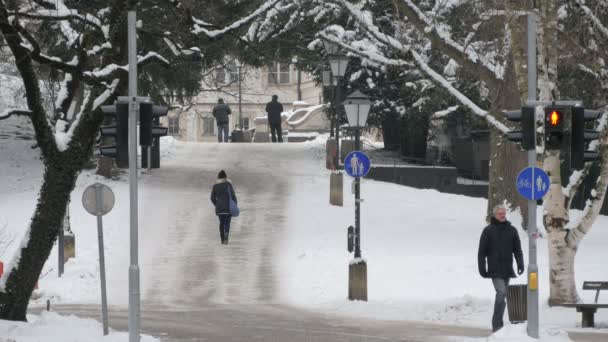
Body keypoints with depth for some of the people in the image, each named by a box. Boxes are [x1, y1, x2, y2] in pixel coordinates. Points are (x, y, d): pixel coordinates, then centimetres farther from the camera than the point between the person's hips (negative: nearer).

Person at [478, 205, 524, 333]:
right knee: (501, 292, -18)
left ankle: (496, 324, 19)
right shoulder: (488, 231, 0)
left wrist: (520, 264, -1)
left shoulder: (512, 230, 10)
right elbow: (482, 252, 1)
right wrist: (482, 268, -5)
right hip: (495, 270, -5)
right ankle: (497, 324, -17)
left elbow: (517, 249, 12)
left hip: (507, 270, 5)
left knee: (502, 295, 10)